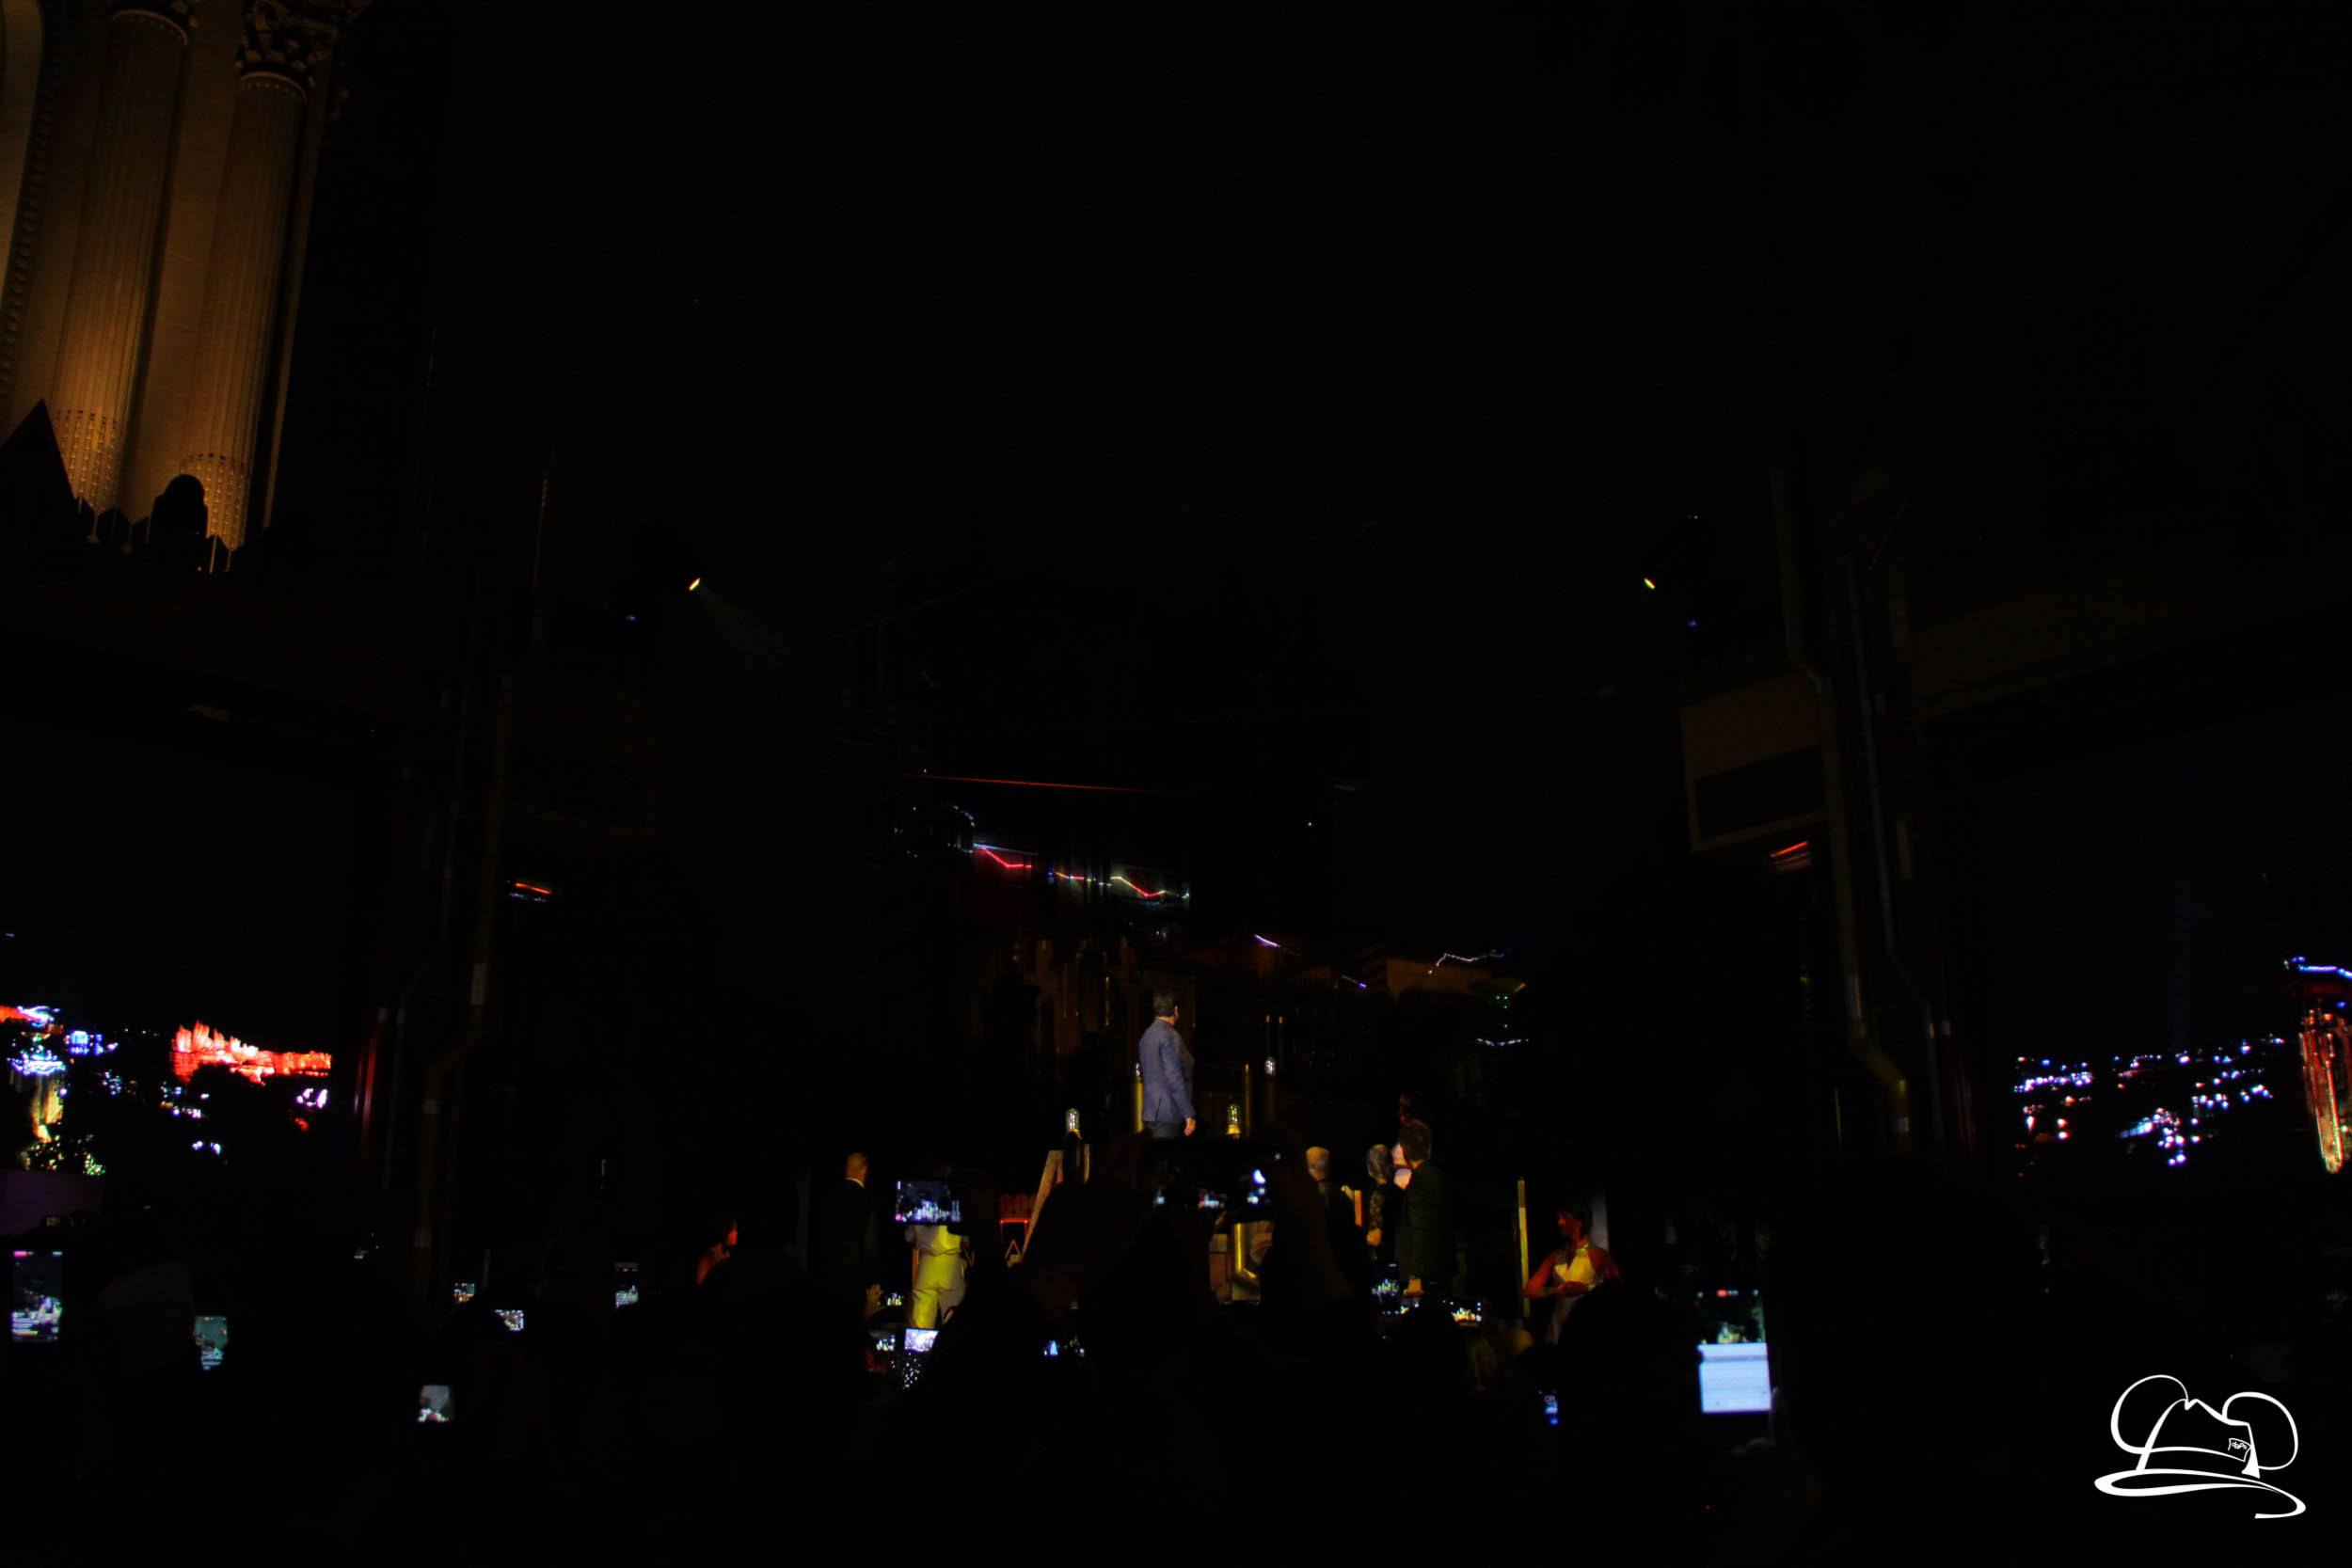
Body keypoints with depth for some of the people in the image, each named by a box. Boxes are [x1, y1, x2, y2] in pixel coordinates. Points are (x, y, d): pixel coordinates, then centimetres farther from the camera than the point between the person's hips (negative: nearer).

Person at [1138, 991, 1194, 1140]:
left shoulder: (1147, 1035, 14)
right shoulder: (1170, 1036, -14)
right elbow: (1175, 1079, -19)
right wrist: (1189, 1114, -16)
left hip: (1151, 1110, 9)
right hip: (1167, 1112, -9)